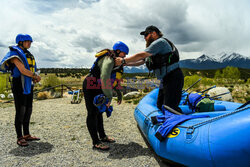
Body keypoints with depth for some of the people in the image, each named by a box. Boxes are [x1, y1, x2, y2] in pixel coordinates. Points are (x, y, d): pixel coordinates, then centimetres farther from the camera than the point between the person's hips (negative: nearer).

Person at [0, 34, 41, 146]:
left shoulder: (28, 55, 17)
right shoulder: (15, 53, -9)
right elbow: (22, 70, -20)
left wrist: (34, 79, -1)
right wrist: (36, 76, -9)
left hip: (28, 86, 8)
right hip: (19, 86, -8)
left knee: (28, 111, 10)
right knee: (20, 112, -7)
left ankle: (26, 135, 19)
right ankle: (20, 138, 3)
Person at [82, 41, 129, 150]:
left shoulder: (115, 61, 10)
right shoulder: (108, 60, -23)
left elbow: (115, 78, 19)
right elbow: (105, 78, -37)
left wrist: (118, 92, 12)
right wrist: (109, 97, -34)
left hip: (99, 89, 11)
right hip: (91, 88, -11)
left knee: (99, 112, 17)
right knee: (93, 114, -4)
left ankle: (102, 136, 30)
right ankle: (96, 142, 3)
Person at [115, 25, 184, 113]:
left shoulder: (160, 42, -10)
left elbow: (141, 55, -16)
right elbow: (141, 61, 21)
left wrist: (123, 60, -9)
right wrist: (125, 63, 10)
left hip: (173, 78, -10)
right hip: (165, 80, 10)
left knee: (170, 107, -15)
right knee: (160, 106, 10)